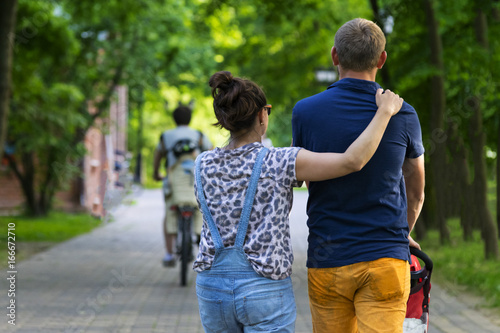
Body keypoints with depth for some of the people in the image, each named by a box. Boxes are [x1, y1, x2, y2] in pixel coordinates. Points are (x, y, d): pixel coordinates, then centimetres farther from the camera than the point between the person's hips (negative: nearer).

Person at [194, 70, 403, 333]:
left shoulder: (202, 166, 1)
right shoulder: (278, 163, -13)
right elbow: (353, 161, -19)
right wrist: (385, 110, -9)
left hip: (213, 291, 5)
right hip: (266, 294, -5)